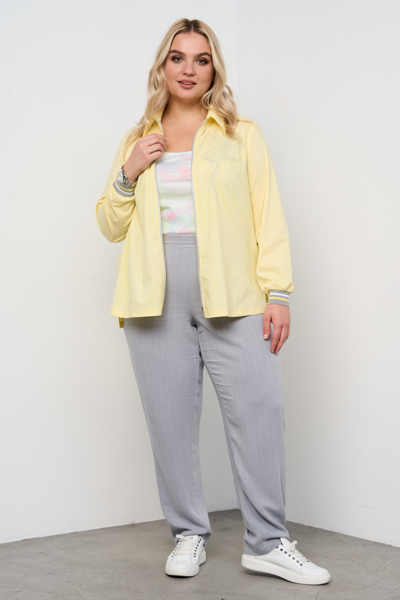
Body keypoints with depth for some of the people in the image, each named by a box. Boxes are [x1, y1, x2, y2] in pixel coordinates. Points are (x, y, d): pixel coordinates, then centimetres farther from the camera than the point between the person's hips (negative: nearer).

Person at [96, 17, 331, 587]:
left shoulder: (242, 134, 12)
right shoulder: (136, 142, 18)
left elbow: (269, 218, 4)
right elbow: (111, 225, 19)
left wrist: (278, 293, -6)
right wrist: (129, 174, 1)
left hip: (233, 298, -2)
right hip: (157, 302, 2)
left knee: (259, 412, -8)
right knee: (171, 418, 2)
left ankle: (267, 543, 3)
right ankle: (189, 534, 16)